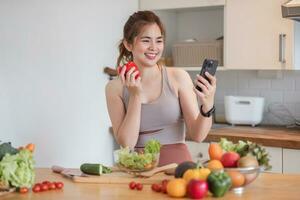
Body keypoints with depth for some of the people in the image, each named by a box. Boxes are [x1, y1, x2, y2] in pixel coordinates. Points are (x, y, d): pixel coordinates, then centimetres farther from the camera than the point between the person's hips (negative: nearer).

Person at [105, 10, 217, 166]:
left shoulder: (179, 77, -1)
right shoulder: (115, 87, 2)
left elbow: (197, 135, -3)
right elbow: (126, 143, -5)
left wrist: (207, 106, -20)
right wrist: (136, 96, -11)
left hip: (177, 164, 0)